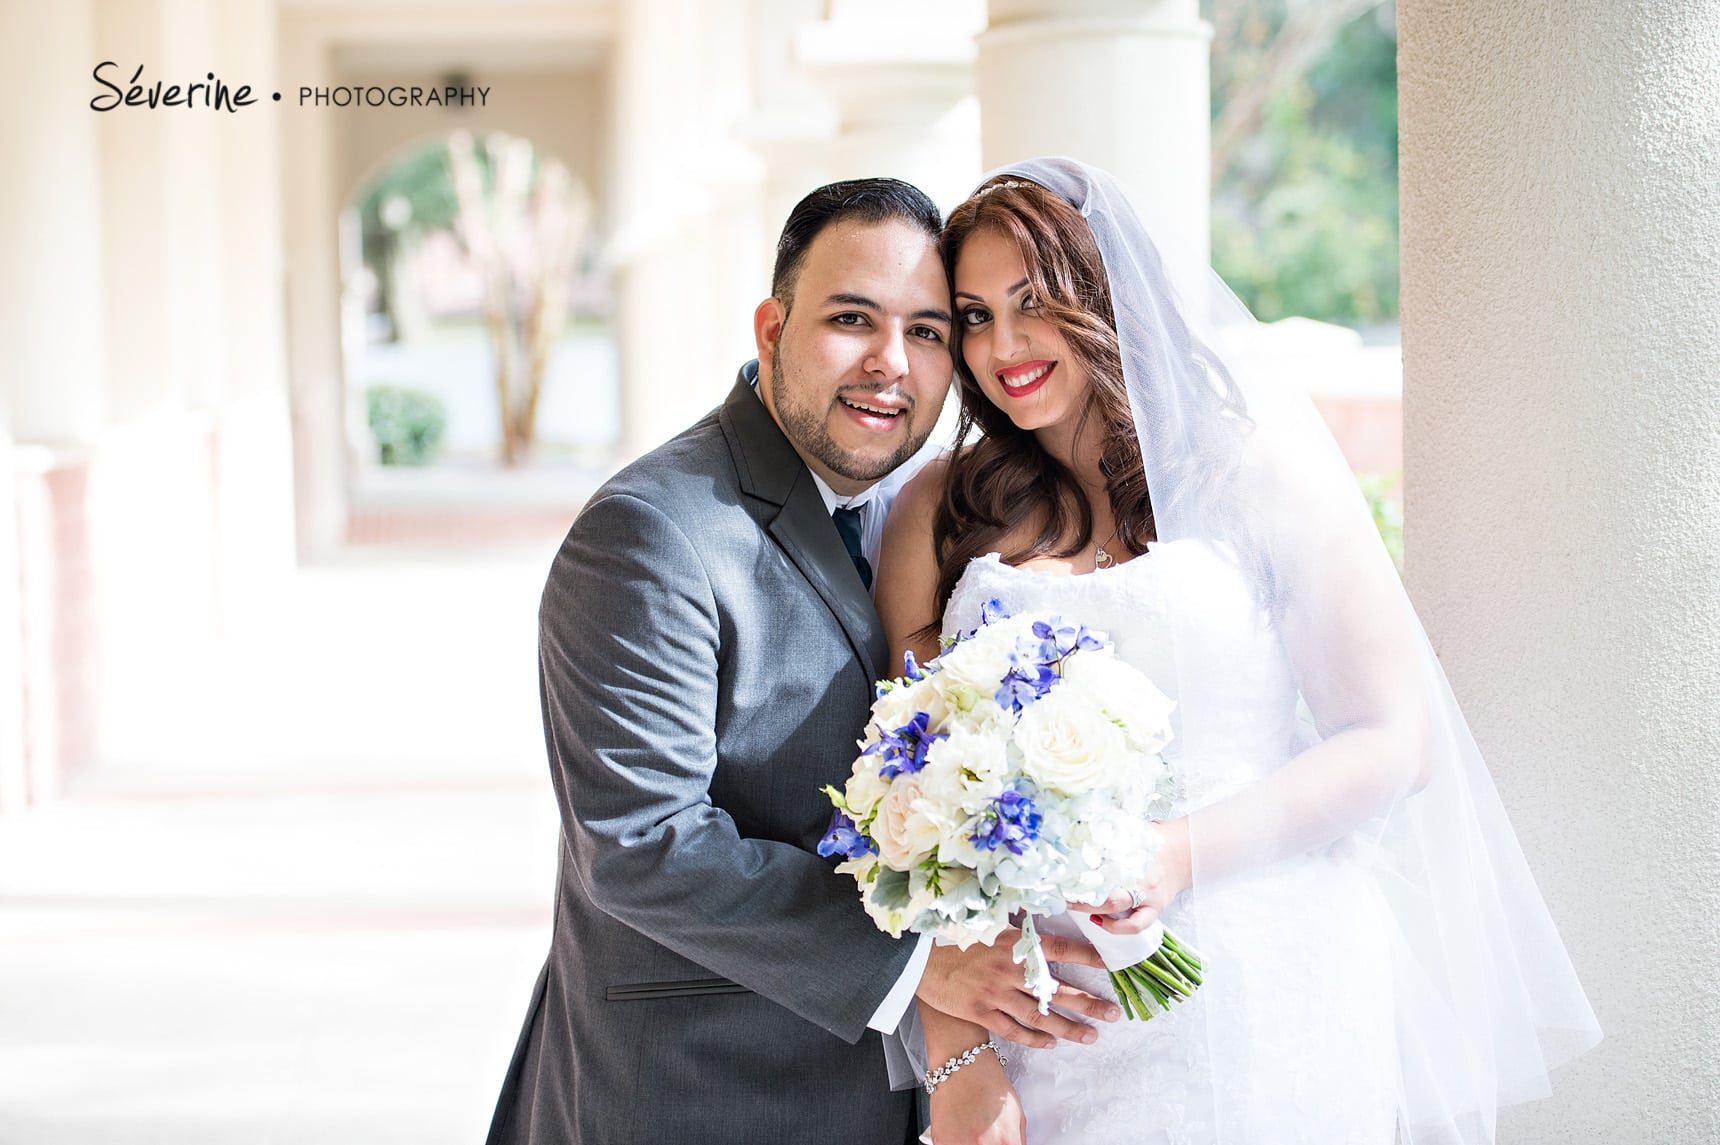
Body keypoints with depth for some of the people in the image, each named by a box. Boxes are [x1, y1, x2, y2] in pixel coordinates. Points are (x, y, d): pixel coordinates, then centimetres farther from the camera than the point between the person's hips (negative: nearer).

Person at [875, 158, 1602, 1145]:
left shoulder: (1263, 471, -1)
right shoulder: (942, 511, 6)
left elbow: (1393, 743, -4)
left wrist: (1185, 853, -18)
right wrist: (955, 1054, -7)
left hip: (1261, 1011, -2)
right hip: (1036, 1018, 2)